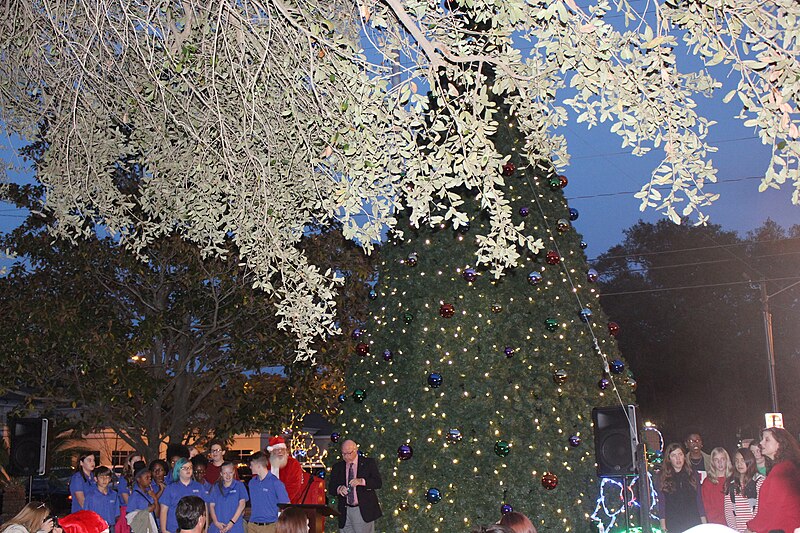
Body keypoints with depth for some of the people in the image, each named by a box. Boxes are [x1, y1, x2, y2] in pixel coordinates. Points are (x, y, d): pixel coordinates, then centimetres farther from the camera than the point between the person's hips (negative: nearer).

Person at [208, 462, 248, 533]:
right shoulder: (215, 487, 11)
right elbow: (211, 506, 7)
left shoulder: (239, 485, 5)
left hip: (235, 527, -2)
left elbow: (242, 504, -2)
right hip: (218, 527, 2)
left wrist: (232, 522, -11)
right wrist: (216, 522, -8)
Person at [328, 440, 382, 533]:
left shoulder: (369, 463, 4)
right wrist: (339, 489, -17)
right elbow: (331, 488, 7)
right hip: (345, 512, 3)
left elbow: (378, 482, -5)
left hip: (364, 511, -3)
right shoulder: (337, 467, 11)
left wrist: (361, 481, -23)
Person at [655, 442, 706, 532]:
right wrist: (663, 525, -3)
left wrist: (704, 524, 7)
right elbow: (661, 501, 2)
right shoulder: (662, 478, 2)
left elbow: (699, 499, 11)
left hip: (694, 522, 2)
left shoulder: (693, 475, 9)